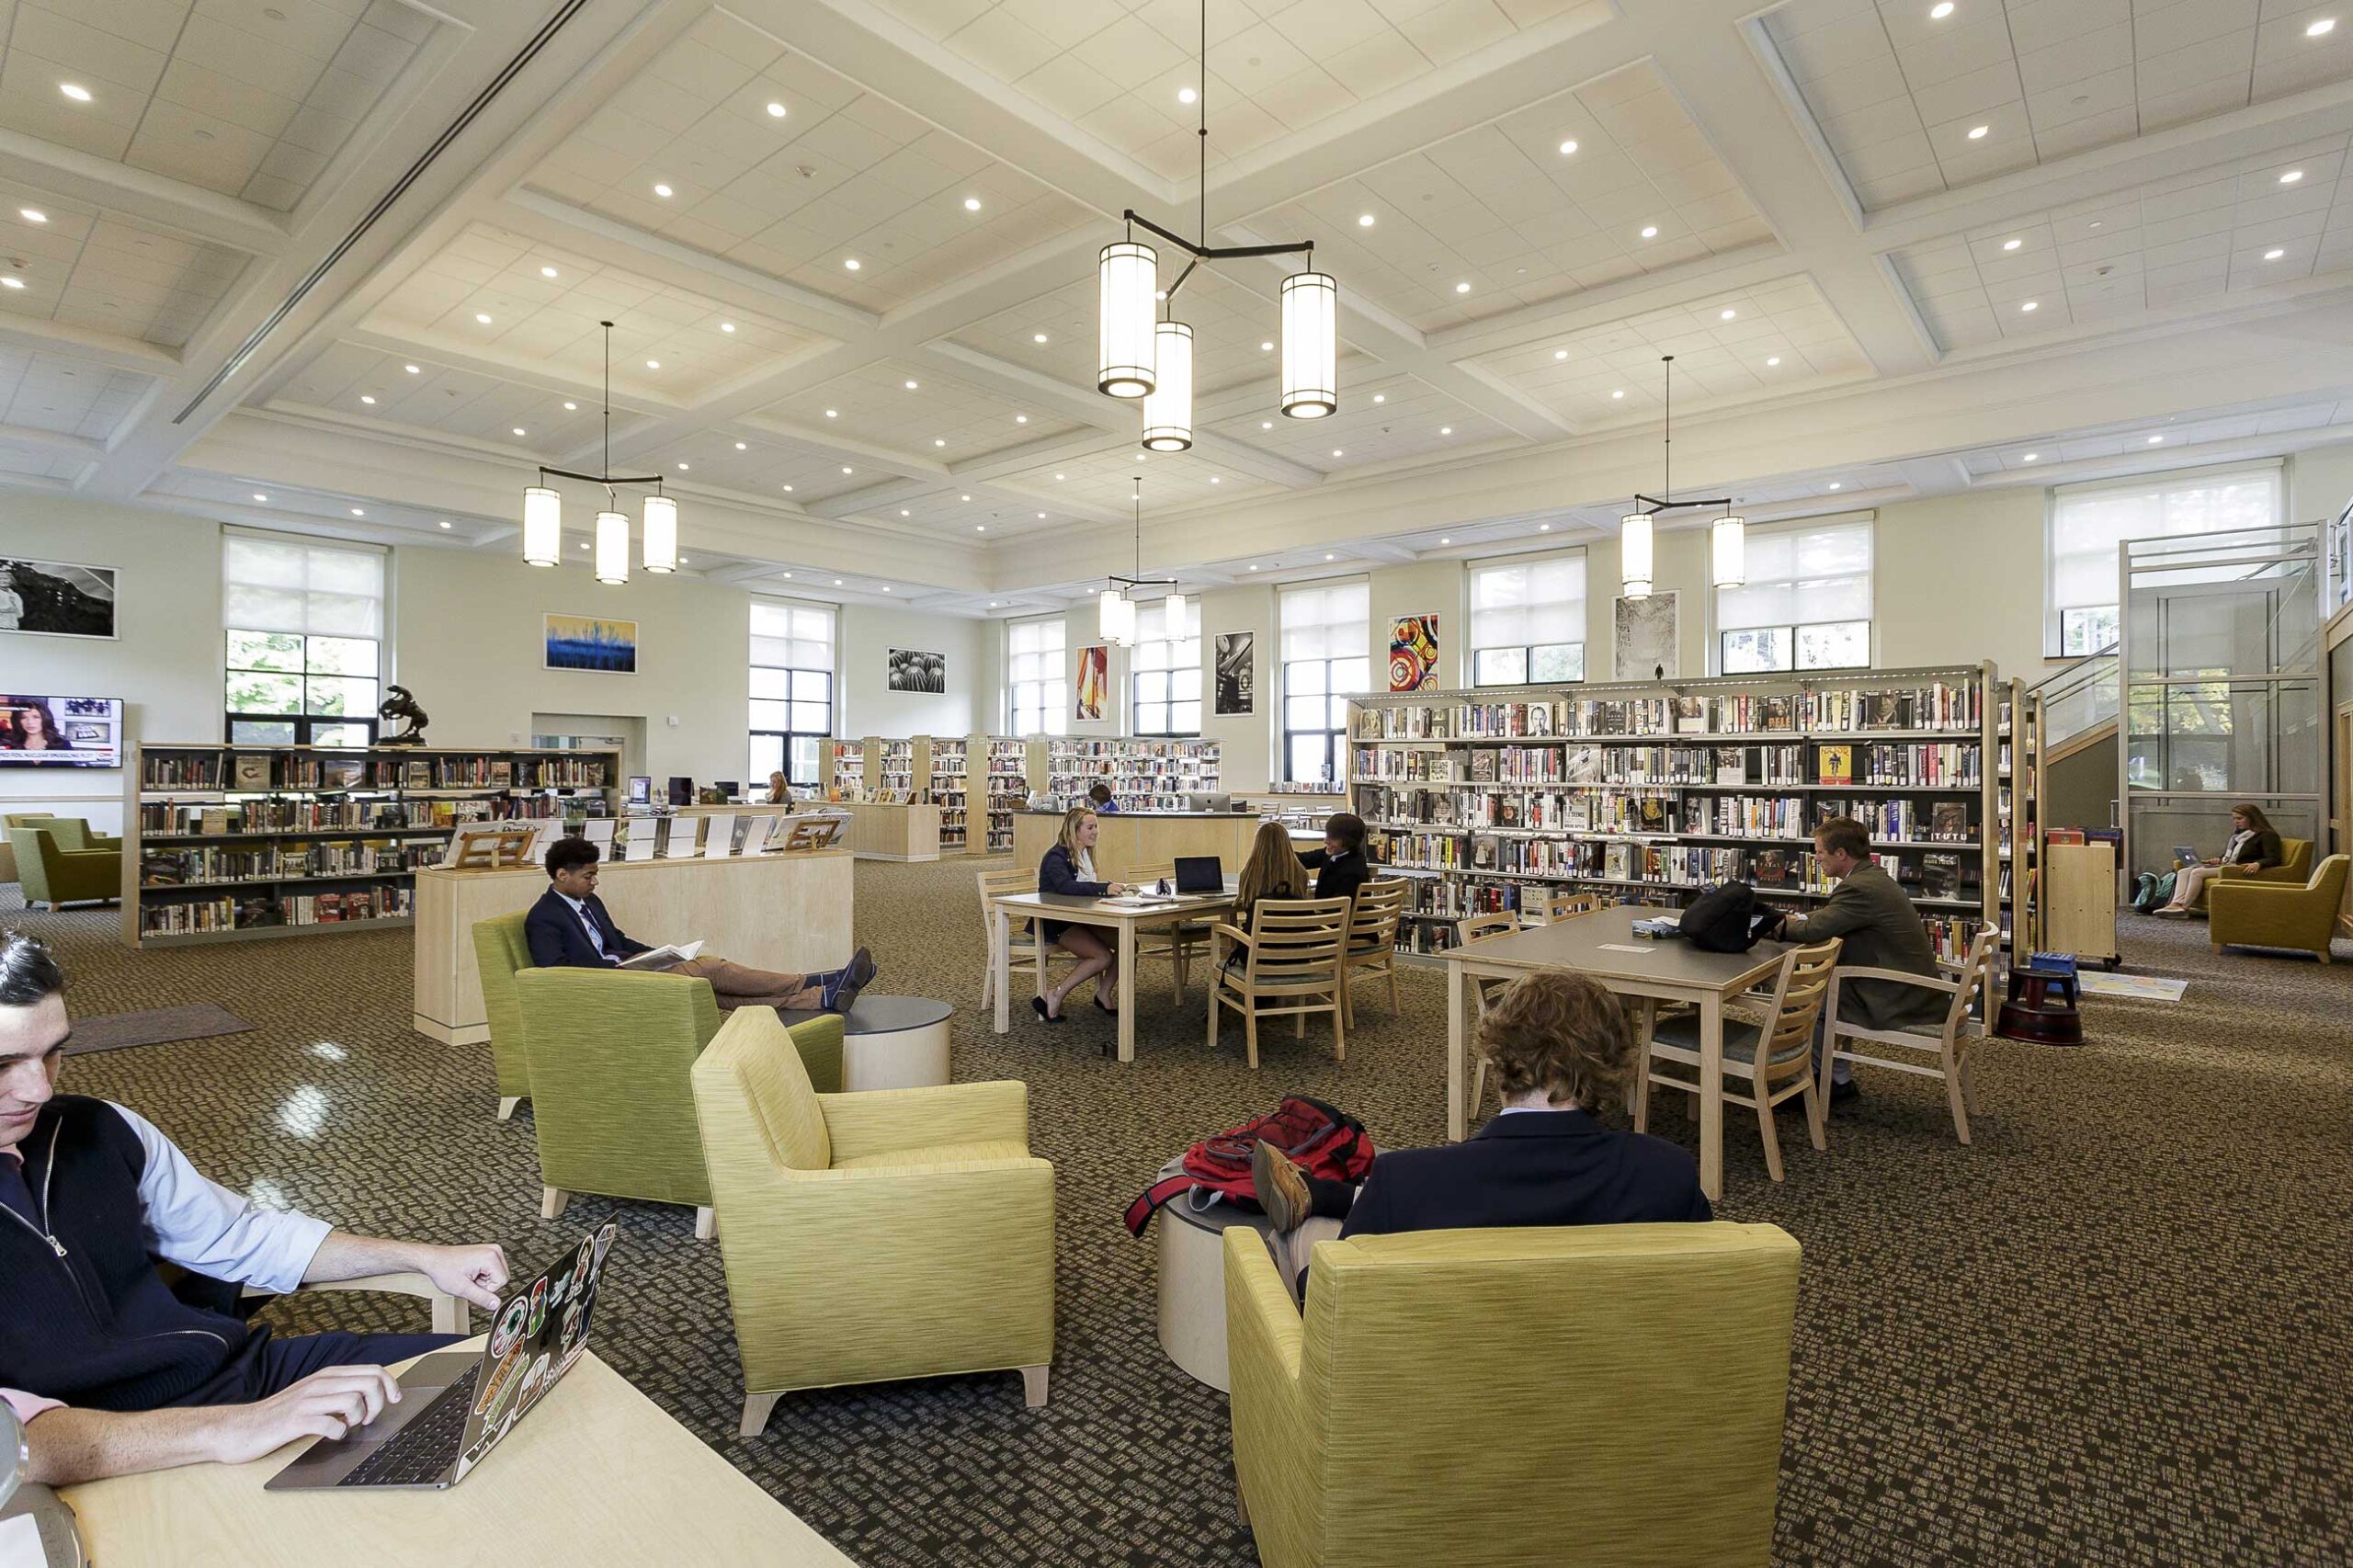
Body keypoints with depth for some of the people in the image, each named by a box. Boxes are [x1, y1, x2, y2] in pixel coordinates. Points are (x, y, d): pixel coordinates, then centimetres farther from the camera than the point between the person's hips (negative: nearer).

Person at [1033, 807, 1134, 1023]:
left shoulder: (1084, 854, 13)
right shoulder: (1056, 857, -16)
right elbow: (1066, 886, -34)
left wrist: (1115, 887, -6)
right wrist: (1105, 888, -40)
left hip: (1080, 919, 8)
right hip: (1056, 924, -8)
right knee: (1103, 957, -25)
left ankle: (1103, 994, 7)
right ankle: (1054, 998, -13)